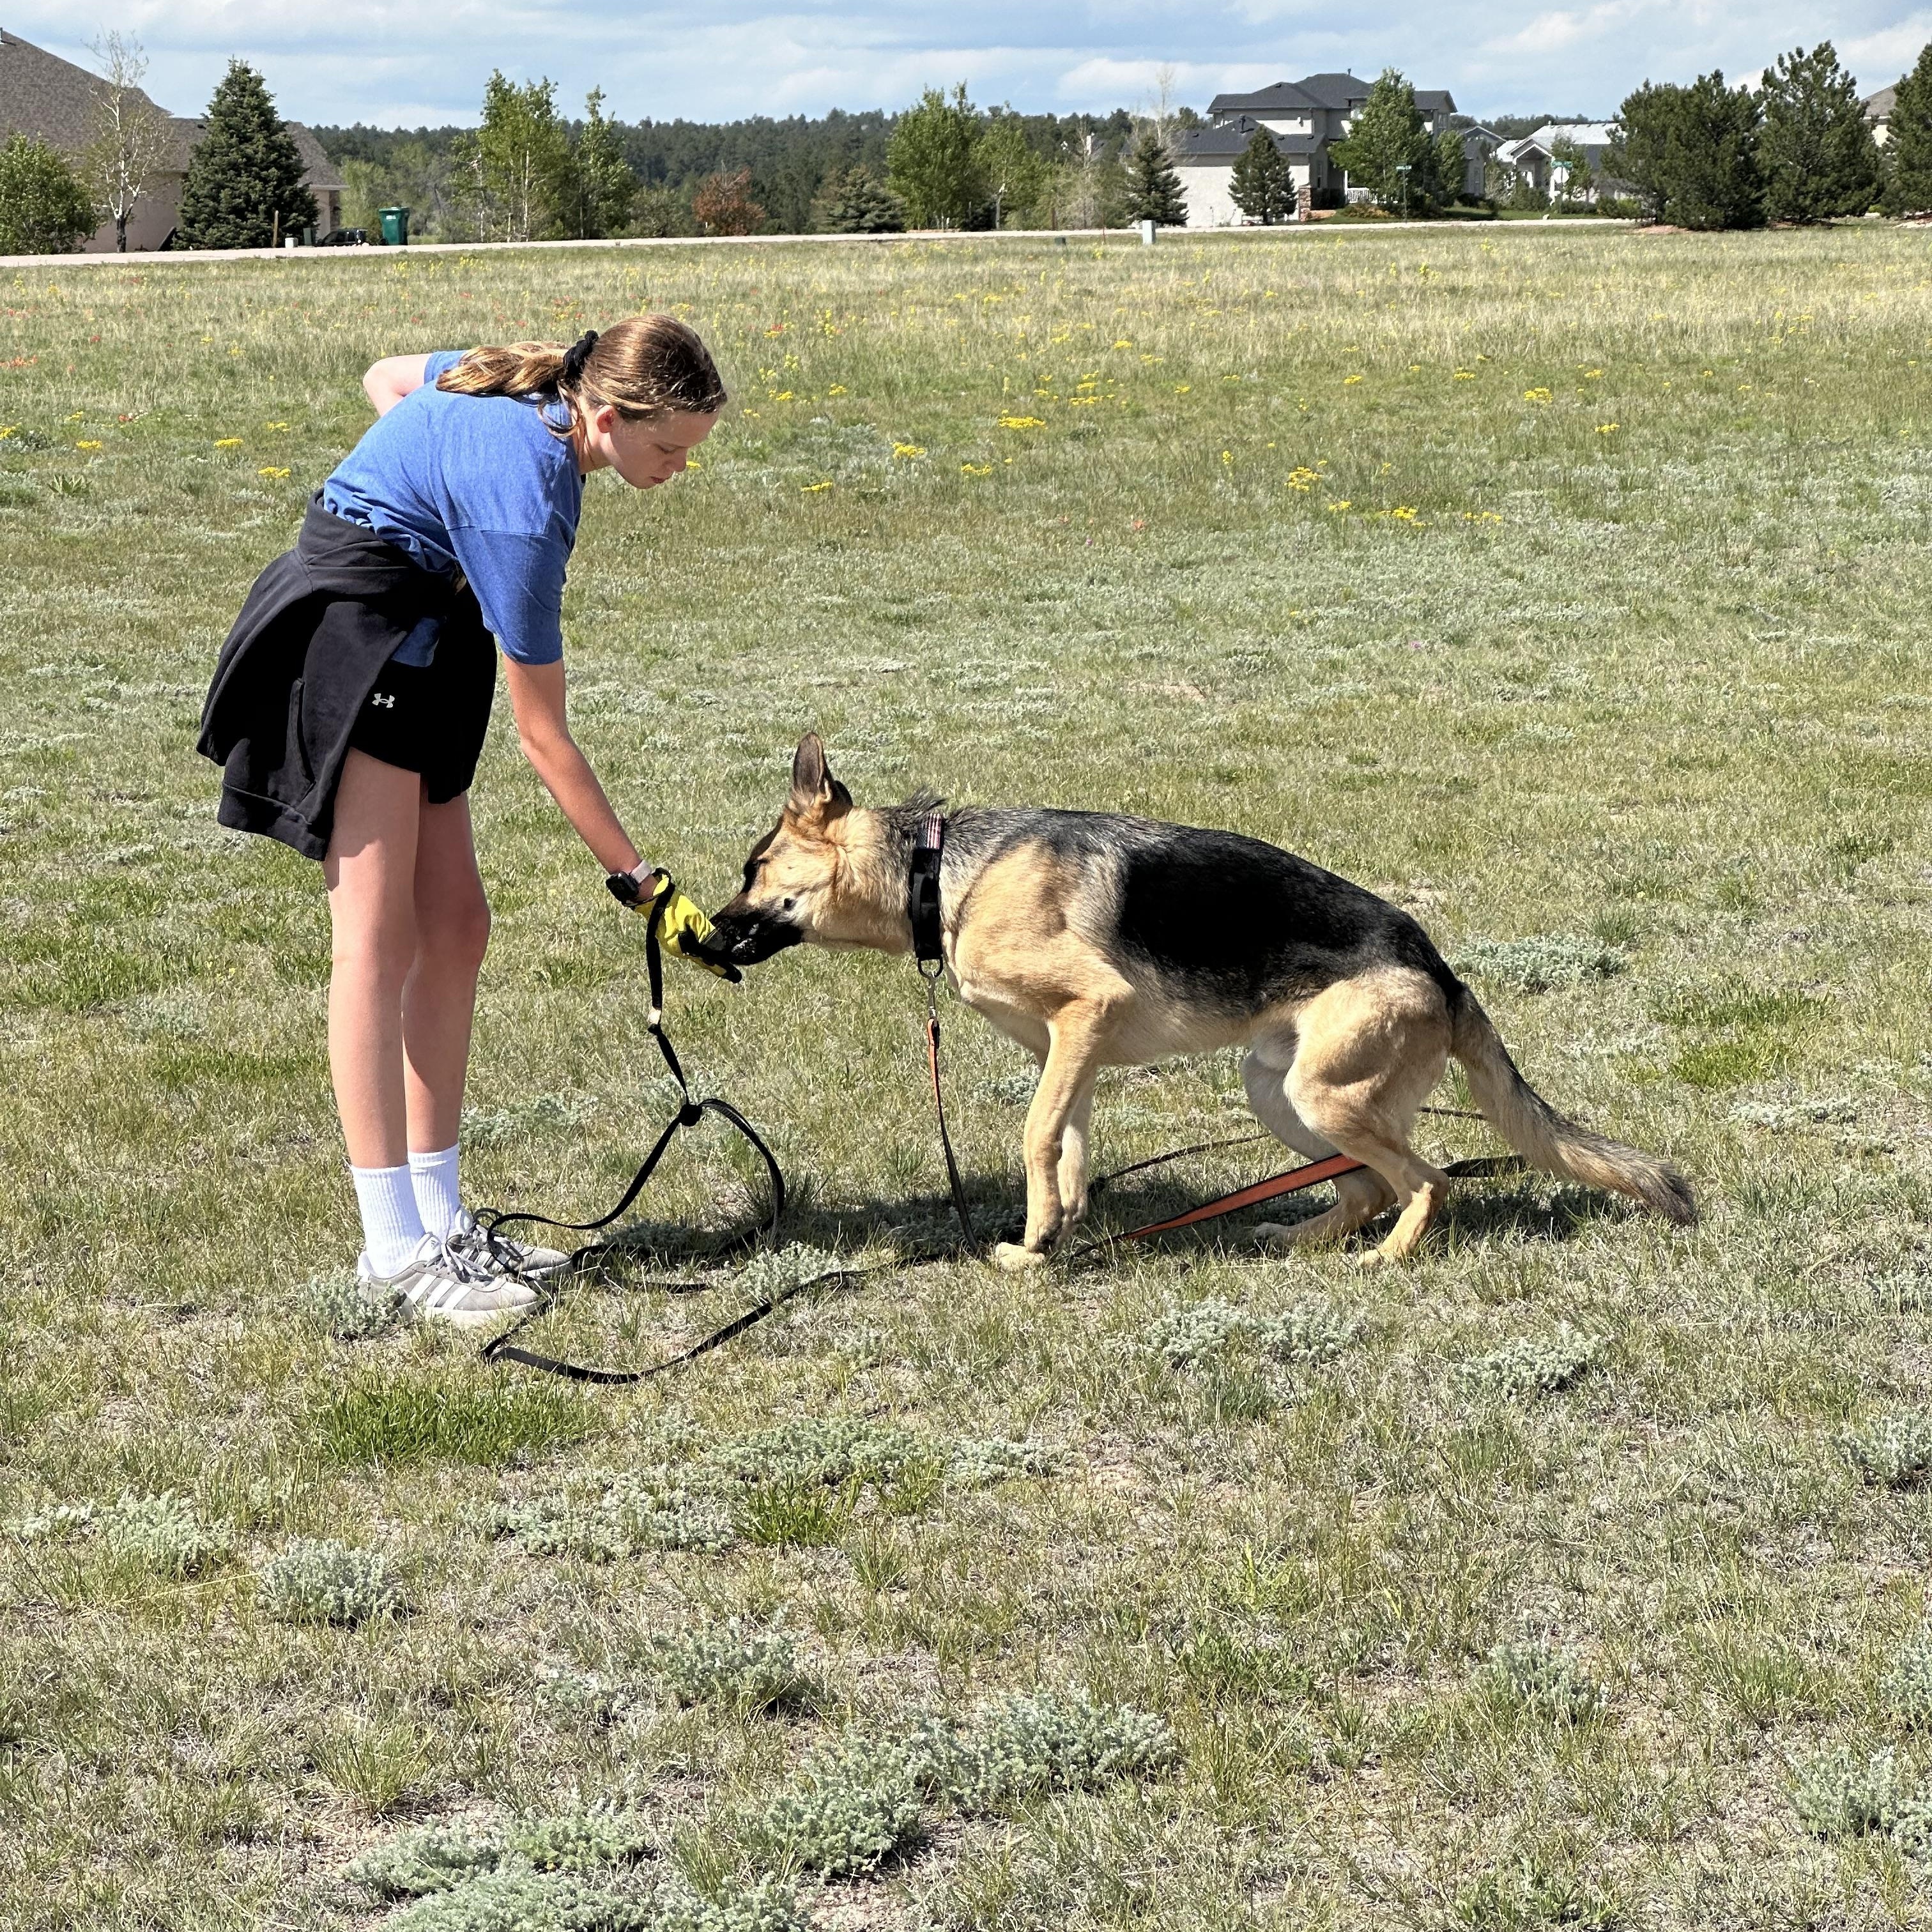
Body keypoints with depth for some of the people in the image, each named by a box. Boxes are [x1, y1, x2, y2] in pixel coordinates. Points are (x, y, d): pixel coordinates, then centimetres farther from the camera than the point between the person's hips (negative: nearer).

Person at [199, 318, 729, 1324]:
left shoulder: (533, 378, -4)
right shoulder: (524, 501, -28)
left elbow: (388, 376, 19)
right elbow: (543, 736, -21)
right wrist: (639, 882, -17)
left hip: (413, 635, 10)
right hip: (344, 632, -10)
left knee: (454, 926, 6)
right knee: (380, 936, -12)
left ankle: (439, 1215, 11)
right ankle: (394, 1244, -11)